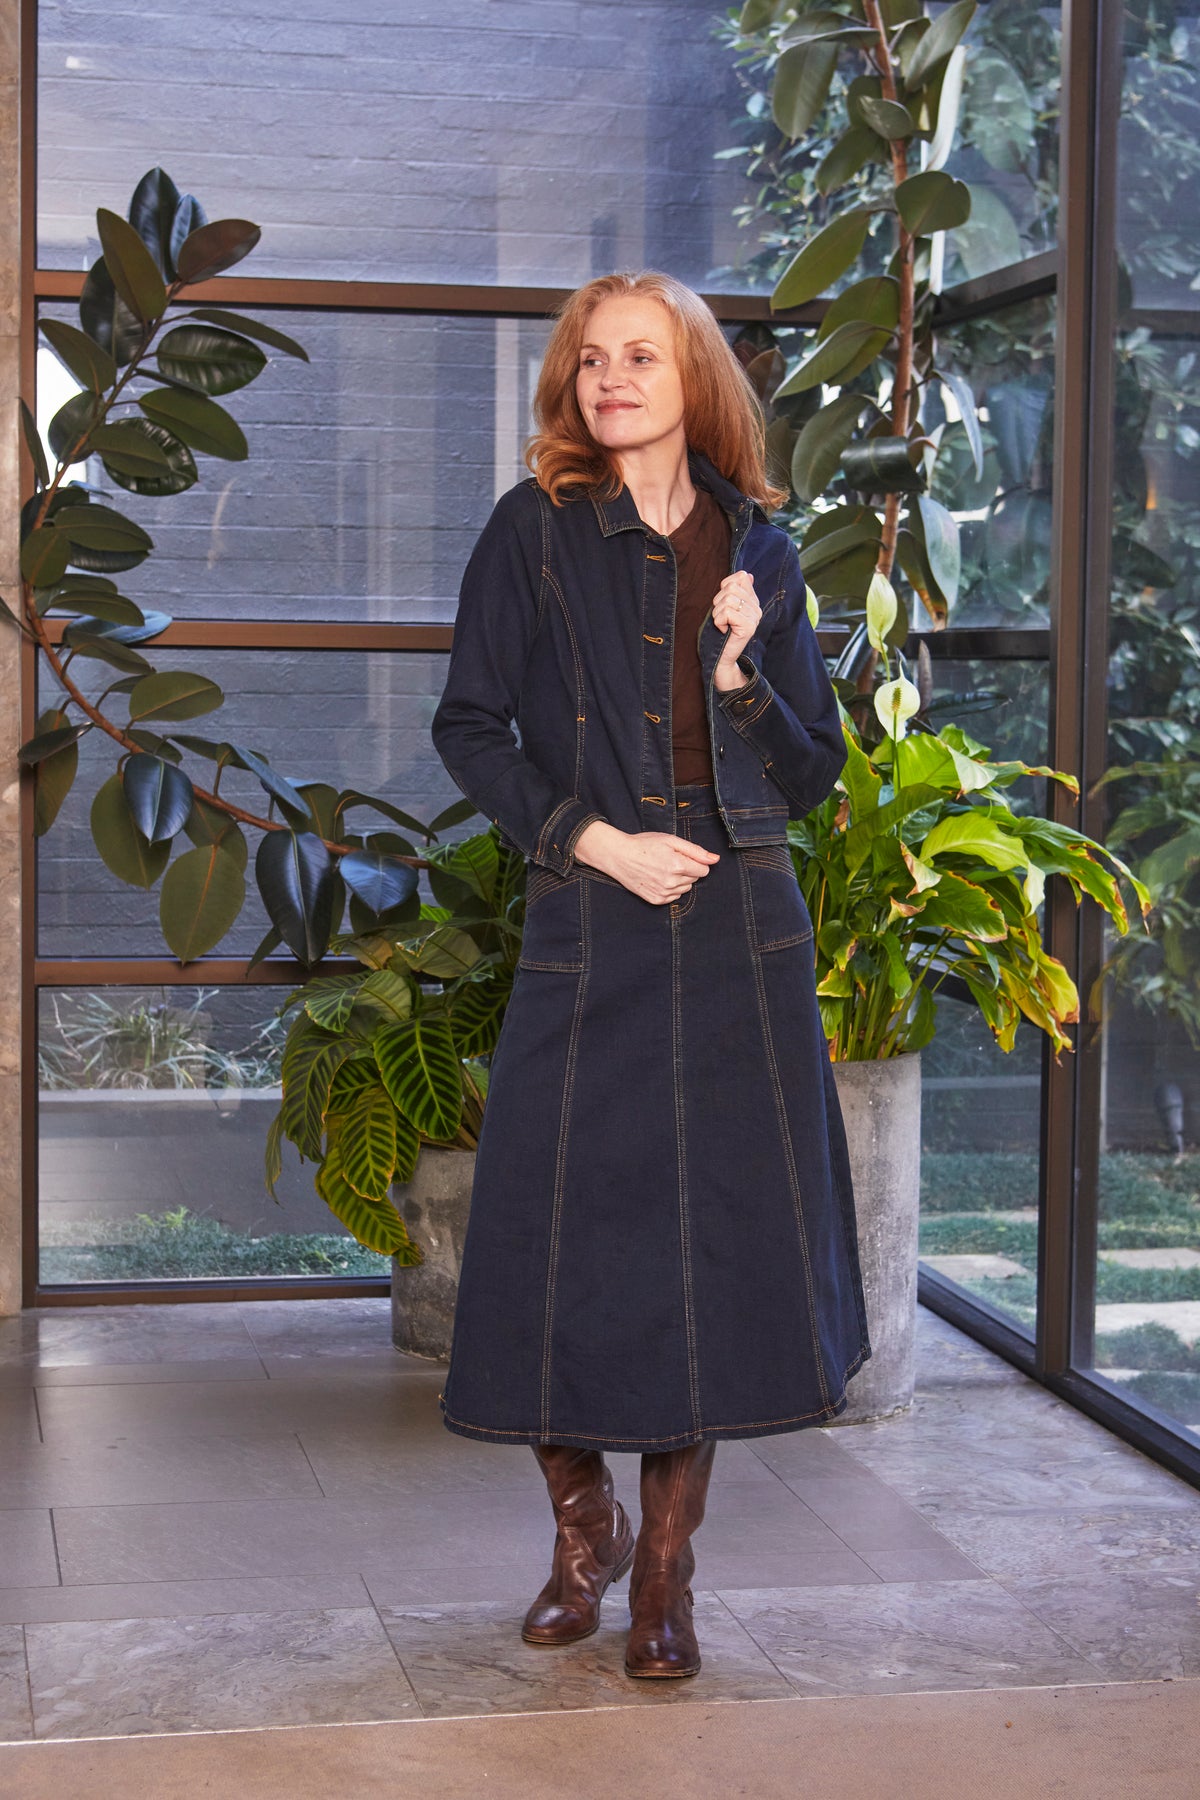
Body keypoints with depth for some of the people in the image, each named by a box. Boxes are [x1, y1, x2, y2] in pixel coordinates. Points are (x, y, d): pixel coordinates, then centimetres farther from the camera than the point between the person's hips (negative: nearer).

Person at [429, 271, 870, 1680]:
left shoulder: (757, 550, 9)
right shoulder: (534, 531, 4)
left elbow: (813, 770, 12)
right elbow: (469, 727, 2)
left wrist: (740, 673, -6)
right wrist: (592, 837, -8)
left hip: (741, 935, 2)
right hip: (586, 932, -1)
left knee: (722, 1235, 0)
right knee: (561, 1235, -1)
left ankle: (667, 1566, 13)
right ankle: (585, 1526, 23)